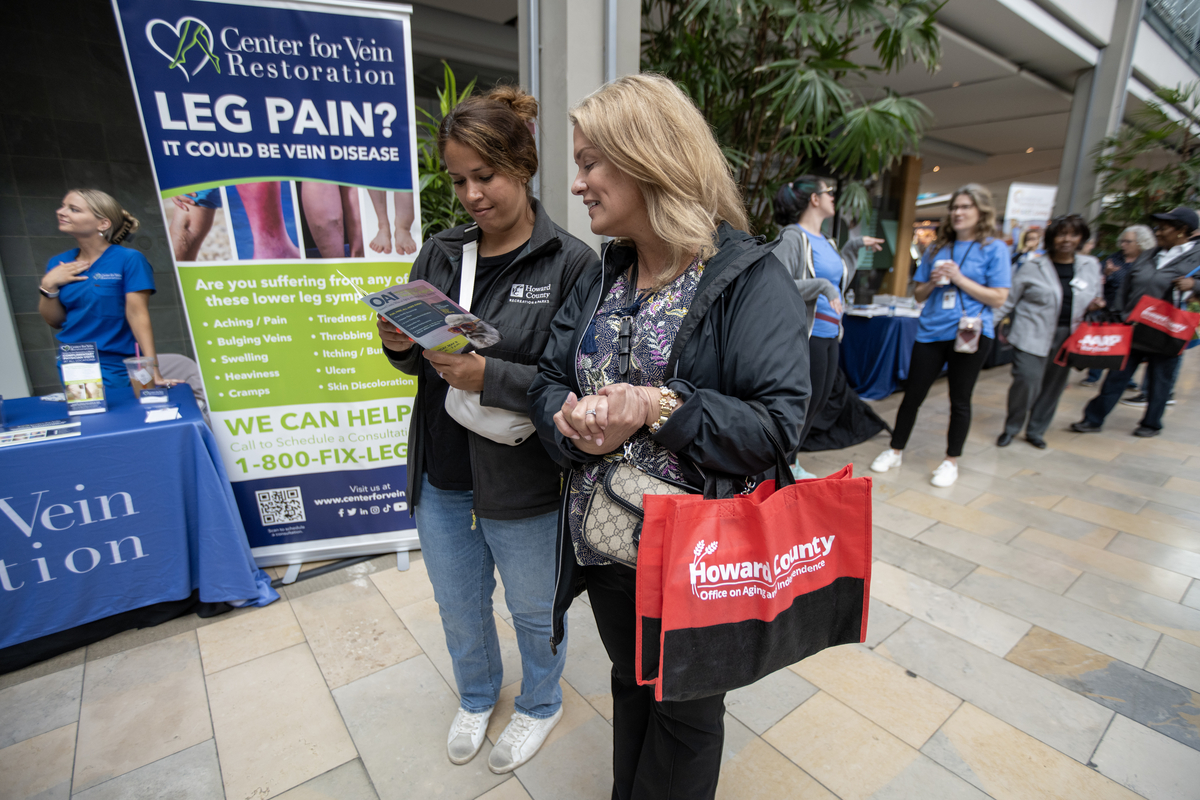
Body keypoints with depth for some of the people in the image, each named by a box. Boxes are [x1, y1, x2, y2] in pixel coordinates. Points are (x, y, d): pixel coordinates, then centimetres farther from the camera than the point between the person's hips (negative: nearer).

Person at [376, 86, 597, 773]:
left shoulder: (571, 263, -14)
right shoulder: (441, 252, 2)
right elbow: (417, 363, 9)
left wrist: (489, 377, -30)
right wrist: (401, 346, -13)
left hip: (522, 480, -5)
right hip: (441, 473, 5)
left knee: (533, 608, 20)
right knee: (458, 604, 25)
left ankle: (541, 703, 53)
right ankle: (478, 695, 58)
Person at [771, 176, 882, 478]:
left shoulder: (825, 241, 15)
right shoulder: (793, 236, -11)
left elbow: (839, 278, 28)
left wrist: (854, 247, 23)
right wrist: (821, 286, -24)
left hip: (830, 333, 9)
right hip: (805, 334, -9)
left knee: (819, 401, 14)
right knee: (805, 402, -2)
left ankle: (790, 462, 29)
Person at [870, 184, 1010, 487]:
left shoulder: (994, 249, 1)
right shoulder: (938, 248, 12)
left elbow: (998, 298, -6)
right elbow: (919, 294, 15)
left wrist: (959, 279, -13)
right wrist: (932, 282, -7)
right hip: (931, 331, 3)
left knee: (960, 400, 6)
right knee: (912, 394, 5)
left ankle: (952, 461, 20)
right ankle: (895, 451, 19)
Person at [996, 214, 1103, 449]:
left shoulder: (1091, 266, 10)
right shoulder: (1034, 267, -2)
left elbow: (1096, 298, 20)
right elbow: (1009, 299, 0)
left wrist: (1094, 306, -3)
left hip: (1068, 338, 5)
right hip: (1033, 336, -4)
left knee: (1054, 385, 9)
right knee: (1027, 381, -13)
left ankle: (1036, 431, 23)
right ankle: (1011, 428, 7)